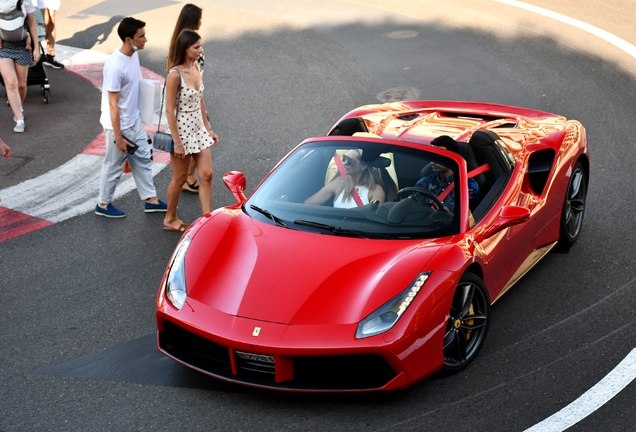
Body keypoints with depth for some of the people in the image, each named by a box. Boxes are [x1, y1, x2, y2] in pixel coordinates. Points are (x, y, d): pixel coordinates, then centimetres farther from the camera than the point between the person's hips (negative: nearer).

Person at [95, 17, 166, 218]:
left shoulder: (134, 54, -3)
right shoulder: (115, 66, -29)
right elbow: (113, 104, -24)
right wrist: (118, 137, -19)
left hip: (134, 121, 8)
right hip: (119, 125, -8)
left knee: (143, 159, 18)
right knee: (114, 166, 9)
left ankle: (151, 199, 32)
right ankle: (103, 205, 28)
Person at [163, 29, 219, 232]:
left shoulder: (196, 68, 3)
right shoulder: (175, 74, -20)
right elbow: (169, 110, -19)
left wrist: (208, 129, 12)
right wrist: (177, 142, -18)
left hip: (198, 128, 7)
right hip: (182, 129, -7)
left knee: (206, 175, 5)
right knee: (180, 178, 8)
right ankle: (170, 219, 26)